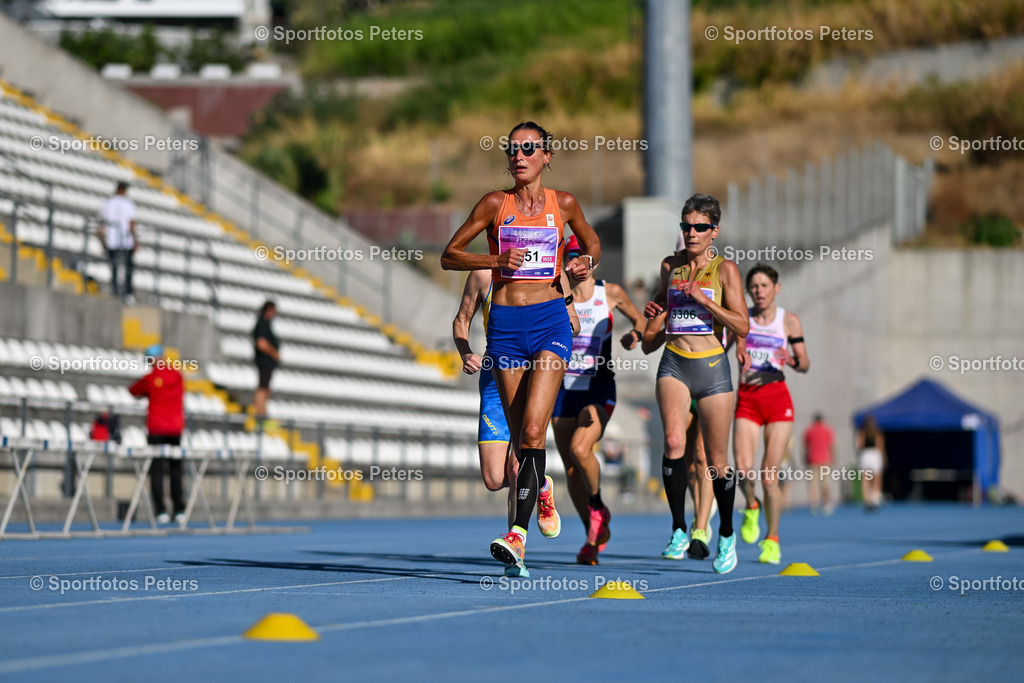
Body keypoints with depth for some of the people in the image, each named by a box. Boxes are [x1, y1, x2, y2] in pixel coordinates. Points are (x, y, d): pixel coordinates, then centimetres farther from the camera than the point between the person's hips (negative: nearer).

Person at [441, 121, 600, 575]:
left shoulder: (563, 204, 5)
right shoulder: (495, 204, 3)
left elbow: (593, 243, 23)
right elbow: (449, 256, 5)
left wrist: (586, 262, 0)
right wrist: (497, 260, -11)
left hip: (550, 320, -1)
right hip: (505, 323, 1)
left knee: (532, 431, -17)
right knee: (522, 438, 6)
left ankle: (518, 533, -20)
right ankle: (540, 487, 38)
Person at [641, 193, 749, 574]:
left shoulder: (724, 269, 0)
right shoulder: (671, 266, 11)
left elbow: (742, 327, -9)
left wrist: (702, 298, -17)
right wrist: (655, 318, 4)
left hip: (712, 367, -2)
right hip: (674, 366, 2)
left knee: (717, 463, 4)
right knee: (674, 442, -23)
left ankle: (726, 536, 26)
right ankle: (679, 530, -15)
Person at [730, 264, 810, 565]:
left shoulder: (789, 321, 3)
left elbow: (805, 364, 7)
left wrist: (792, 360, -14)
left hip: (777, 398, -1)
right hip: (746, 399, 1)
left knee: (769, 476, -7)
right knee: (743, 469, -17)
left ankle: (772, 540, 12)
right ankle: (751, 506, 18)